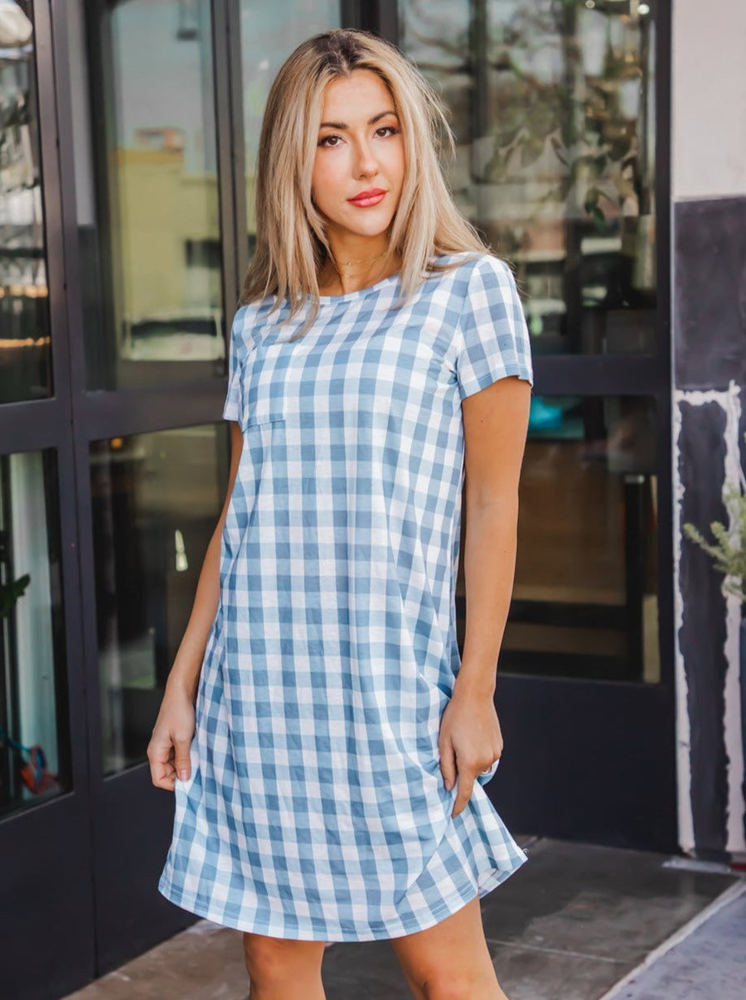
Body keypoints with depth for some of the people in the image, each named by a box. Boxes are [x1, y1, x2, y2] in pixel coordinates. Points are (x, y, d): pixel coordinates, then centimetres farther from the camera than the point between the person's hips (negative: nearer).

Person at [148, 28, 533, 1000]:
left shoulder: (469, 289, -2)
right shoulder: (261, 325, 10)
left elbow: (493, 505, -4)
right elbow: (236, 518, 13)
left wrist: (475, 689, -8)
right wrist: (181, 686, 10)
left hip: (389, 683, -4)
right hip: (257, 685, 4)